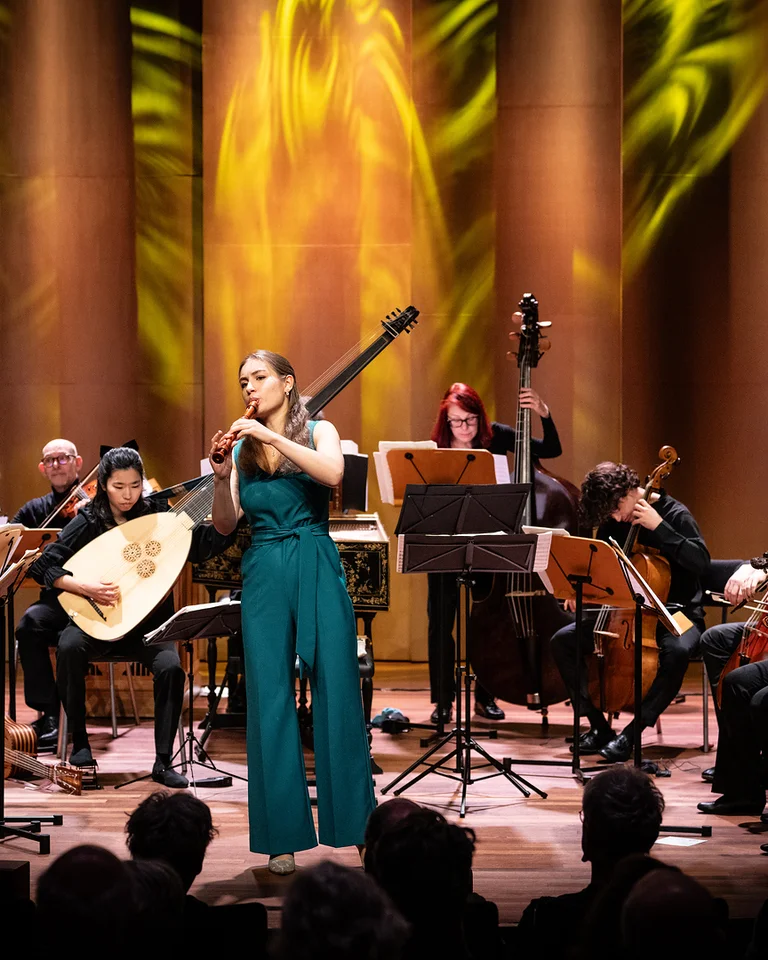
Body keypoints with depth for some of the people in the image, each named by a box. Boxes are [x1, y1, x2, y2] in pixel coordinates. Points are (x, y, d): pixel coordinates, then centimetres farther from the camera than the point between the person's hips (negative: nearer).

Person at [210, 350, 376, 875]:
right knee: (269, 697, 1)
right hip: (263, 572, 2)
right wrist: (222, 476, -12)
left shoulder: (317, 431, 5)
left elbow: (333, 472, -17)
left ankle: (353, 820, 8)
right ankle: (284, 835, 5)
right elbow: (226, 525, 4)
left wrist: (272, 437, -19)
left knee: (336, 688, -2)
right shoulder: (242, 448, 11)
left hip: (316, 567, -2)